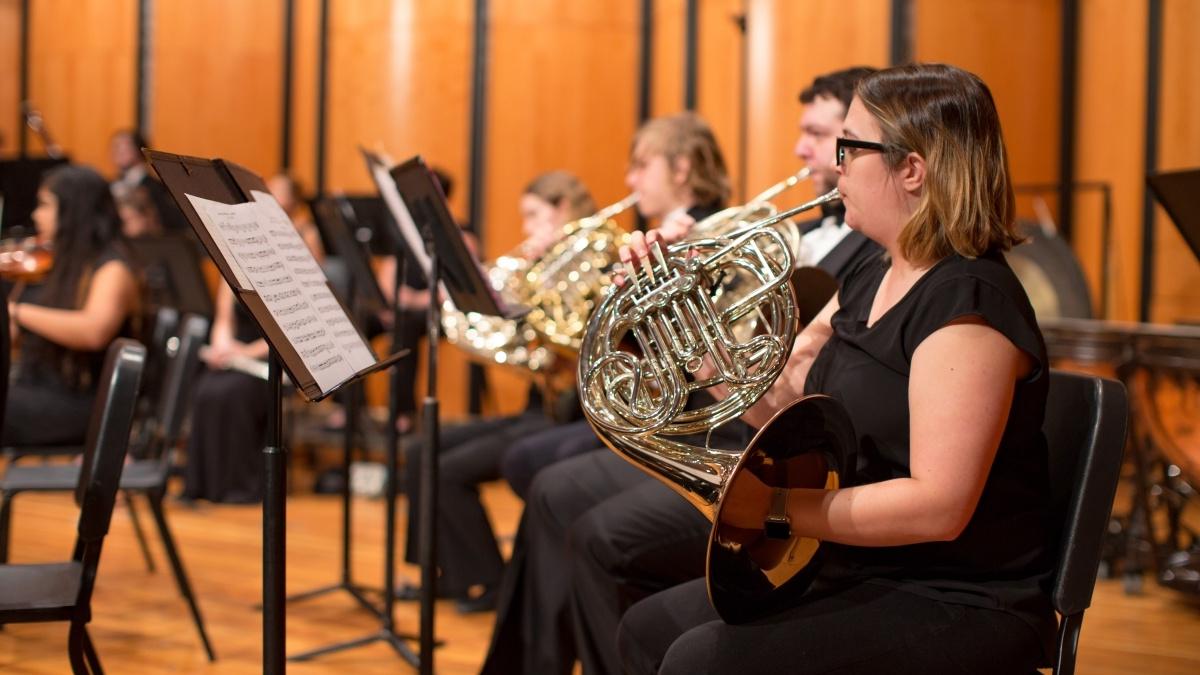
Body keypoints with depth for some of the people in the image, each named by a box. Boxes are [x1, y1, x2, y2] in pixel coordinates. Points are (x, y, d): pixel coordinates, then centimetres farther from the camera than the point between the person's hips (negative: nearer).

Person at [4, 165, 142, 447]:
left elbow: (94, 330, -28)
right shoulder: (58, 267, 17)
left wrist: (19, 311, -25)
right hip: (35, 396, 8)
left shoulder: (112, 269, -8)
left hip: (79, 405, -8)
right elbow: (15, 336, 20)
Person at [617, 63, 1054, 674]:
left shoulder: (968, 303, -20)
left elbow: (938, 506, -27)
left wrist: (775, 508, -25)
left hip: (961, 610, -9)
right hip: (863, 577, 9)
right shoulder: (869, 285, 11)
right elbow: (776, 400, 12)